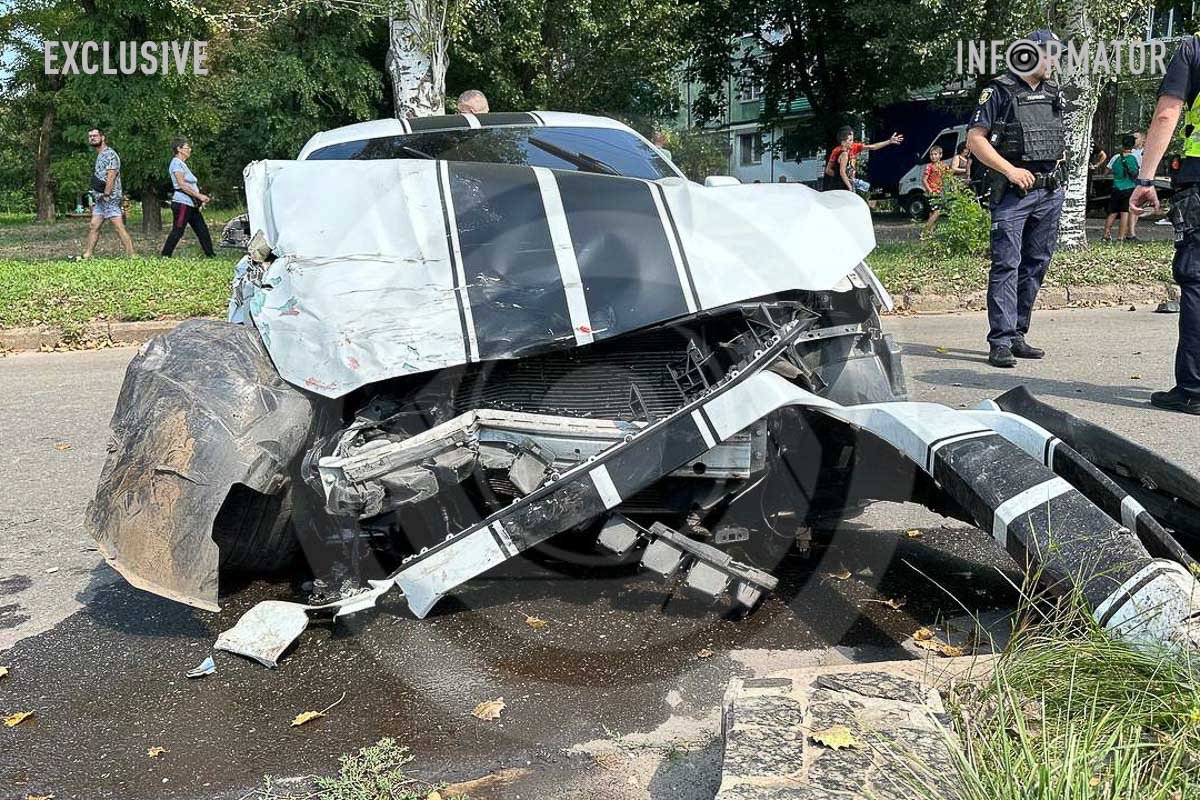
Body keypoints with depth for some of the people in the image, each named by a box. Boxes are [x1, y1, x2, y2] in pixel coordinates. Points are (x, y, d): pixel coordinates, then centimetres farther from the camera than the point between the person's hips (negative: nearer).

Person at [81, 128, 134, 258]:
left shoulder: (110, 154, -9)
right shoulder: (99, 155, 21)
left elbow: (111, 176, -17)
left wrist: (106, 195, -20)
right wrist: (95, 198, 18)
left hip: (110, 198, -10)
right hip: (100, 199, 10)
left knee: (119, 227, -13)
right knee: (93, 227, 9)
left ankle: (132, 256, -14)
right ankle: (86, 256, 13)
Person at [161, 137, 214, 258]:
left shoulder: (183, 164, 21)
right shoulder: (176, 163, -8)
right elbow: (182, 185, -17)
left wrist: (200, 199, 10)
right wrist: (199, 196, -17)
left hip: (191, 205, 10)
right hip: (182, 203, -10)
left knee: (203, 230, 8)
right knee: (177, 232, -8)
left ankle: (211, 256, 11)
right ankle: (165, 256, -3)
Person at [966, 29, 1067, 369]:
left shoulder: (1054, 93, 17)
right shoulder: (1000, 91, -3)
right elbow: (975, 137, -9)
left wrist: (1059, 164, 12)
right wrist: (1010, 170, -16)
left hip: (1050, 192, 7)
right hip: (1012, 193, -7)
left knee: (1036, 265, 8)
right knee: (1006, 265, -10)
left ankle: (1017, 335, 16)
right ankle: (1001, 343, -11)